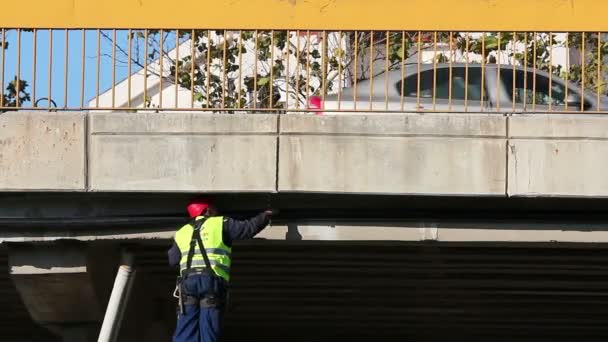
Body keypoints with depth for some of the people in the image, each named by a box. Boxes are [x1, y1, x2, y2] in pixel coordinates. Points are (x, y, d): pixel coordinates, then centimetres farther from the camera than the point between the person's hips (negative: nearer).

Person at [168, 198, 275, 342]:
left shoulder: (182, 233, 22)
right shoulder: (221, 224, 10)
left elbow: (172, 260, 27)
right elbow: (249, 228, 8)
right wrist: (267, 214, 24)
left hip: (188, 281, 3)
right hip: (212, 281, -3)